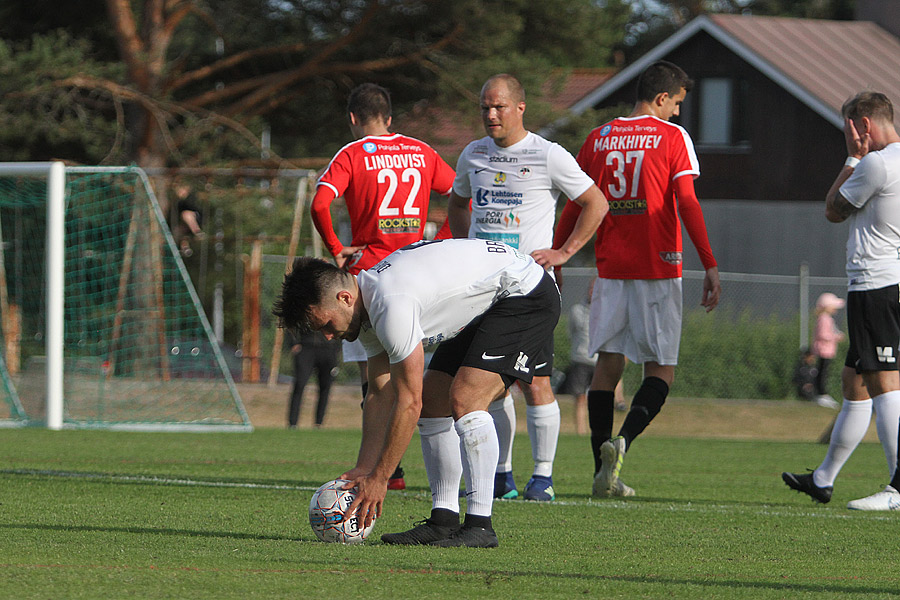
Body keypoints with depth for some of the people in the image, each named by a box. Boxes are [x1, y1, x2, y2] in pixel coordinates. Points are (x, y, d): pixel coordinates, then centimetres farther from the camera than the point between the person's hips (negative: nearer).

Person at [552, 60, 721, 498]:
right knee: (661, 369, 3)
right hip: (658, 266, -4)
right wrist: (709, 265, -9)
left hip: (610, 266, 4)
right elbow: (687, 204, -10)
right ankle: (622, 441, -23)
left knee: (608, 365, 6)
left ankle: (604, 476, 1)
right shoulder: (672, 137, -2)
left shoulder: (599, 138, 9)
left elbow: (575, 206, 10)